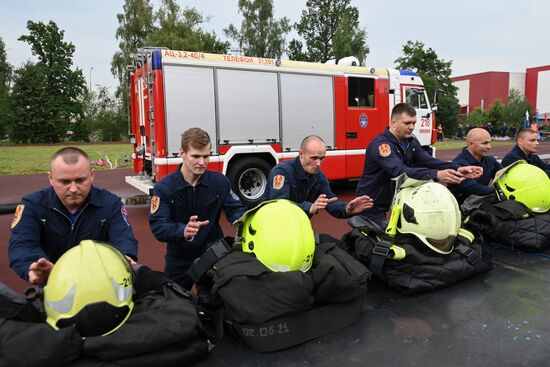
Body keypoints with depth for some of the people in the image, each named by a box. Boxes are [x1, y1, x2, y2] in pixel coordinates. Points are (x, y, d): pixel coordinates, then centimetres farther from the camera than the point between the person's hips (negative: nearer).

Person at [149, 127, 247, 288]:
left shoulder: (220, 181, -9)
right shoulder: (164, 187, -16)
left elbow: (235, 209, -6)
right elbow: (158, 226, -24)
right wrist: (183, 231, -46)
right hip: (179, 260, -1)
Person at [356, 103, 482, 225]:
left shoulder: (411, 142, 3)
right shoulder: (380, 144, -24)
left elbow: (429, 161, -9)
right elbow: (399, 171, -37)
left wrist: (458, 169, -25)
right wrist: (436, 175, -47)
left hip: (392, 201, 8)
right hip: (372, 204, -7)